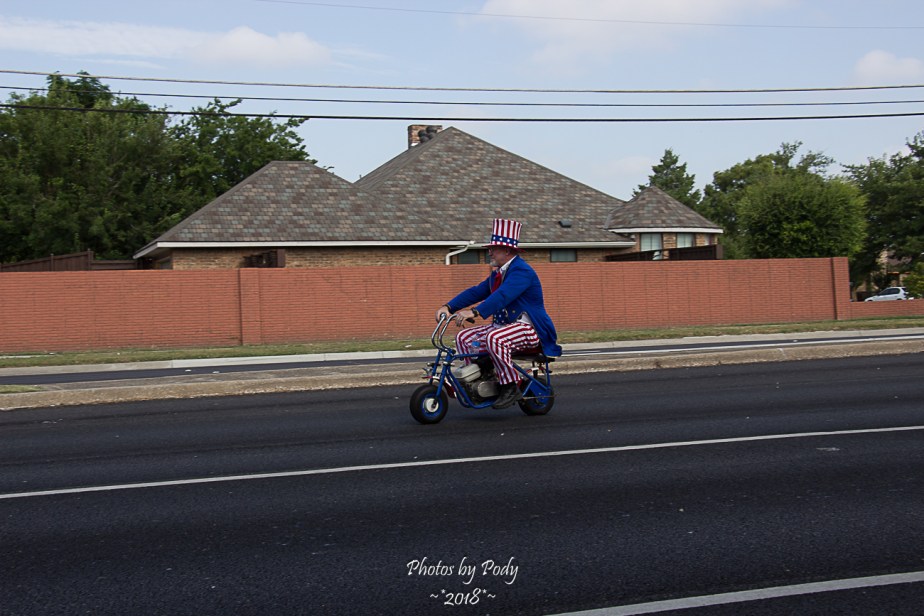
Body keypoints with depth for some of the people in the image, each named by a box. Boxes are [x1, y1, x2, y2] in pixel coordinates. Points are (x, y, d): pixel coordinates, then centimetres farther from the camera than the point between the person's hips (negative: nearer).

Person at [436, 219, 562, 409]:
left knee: (494, 338, -37)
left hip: (528, 329, -10)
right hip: (502, 326, 10)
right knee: (464, 337, 0)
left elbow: (503, 296, -31)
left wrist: (475, 312, -43)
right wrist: (448, 306, -4)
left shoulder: (522, 271, -16)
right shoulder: (497, 274, 16)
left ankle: (511, 387, -25)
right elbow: (476, 292, 10)